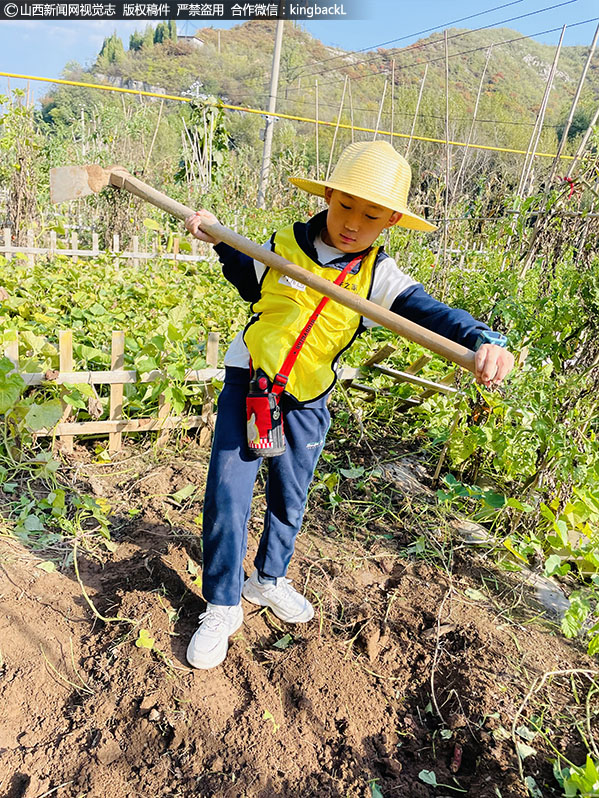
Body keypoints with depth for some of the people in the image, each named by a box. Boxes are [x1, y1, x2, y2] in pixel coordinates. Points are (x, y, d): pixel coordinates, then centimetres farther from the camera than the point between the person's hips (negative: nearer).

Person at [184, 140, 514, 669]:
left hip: (308, 400, 1)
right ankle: (223, 606, 18)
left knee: (291, 497, 16)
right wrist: (221, 242, 0)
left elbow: (429, 311, -22)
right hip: (249, 383, 0)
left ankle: (268, 578, 44)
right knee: (228, 495, -4)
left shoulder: (377, 275, -8)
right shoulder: (282, 247, -6)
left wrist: (483, 338, -41)